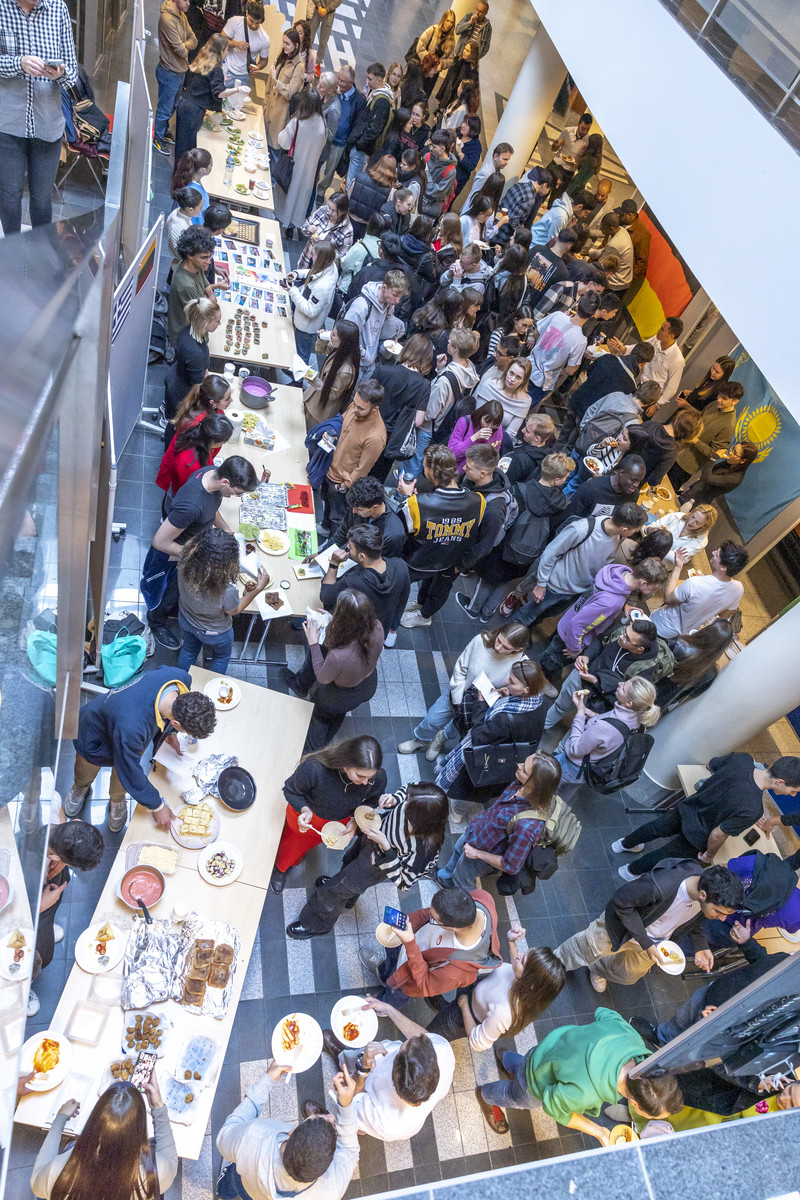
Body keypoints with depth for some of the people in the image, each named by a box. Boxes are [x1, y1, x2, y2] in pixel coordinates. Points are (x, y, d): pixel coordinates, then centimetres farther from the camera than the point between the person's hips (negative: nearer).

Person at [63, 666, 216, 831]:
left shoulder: (181, 677, -37)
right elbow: (131, 773, -31)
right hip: (95, 737, -4)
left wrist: (169, 732, 3)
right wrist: (157, 807, -15)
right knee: (85, 775, 29)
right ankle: (81, 788, 62)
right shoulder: (131, 729, -52)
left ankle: (117, 801, 56)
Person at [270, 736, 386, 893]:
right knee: (292, 842, 31)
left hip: (339, 821, 3)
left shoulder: (378, 779, -36)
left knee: (310, 842, 37)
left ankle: (294, 861, 74)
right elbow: (291, 790, -24)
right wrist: (304, 809, -42)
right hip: (305, 815, -3)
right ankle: (280, 868, 68)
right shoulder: (314, 768, -46)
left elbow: (369, 803, -11)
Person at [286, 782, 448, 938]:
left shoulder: (424, 848, -44)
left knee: (332, 891, 19)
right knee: (350, 858, 37)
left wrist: (385, 846, -37)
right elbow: (406, 787, -6)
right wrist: (394, 799, -26)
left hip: (377, 862, -5)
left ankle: (317, 925, 54)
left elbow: (403, 883, -28)